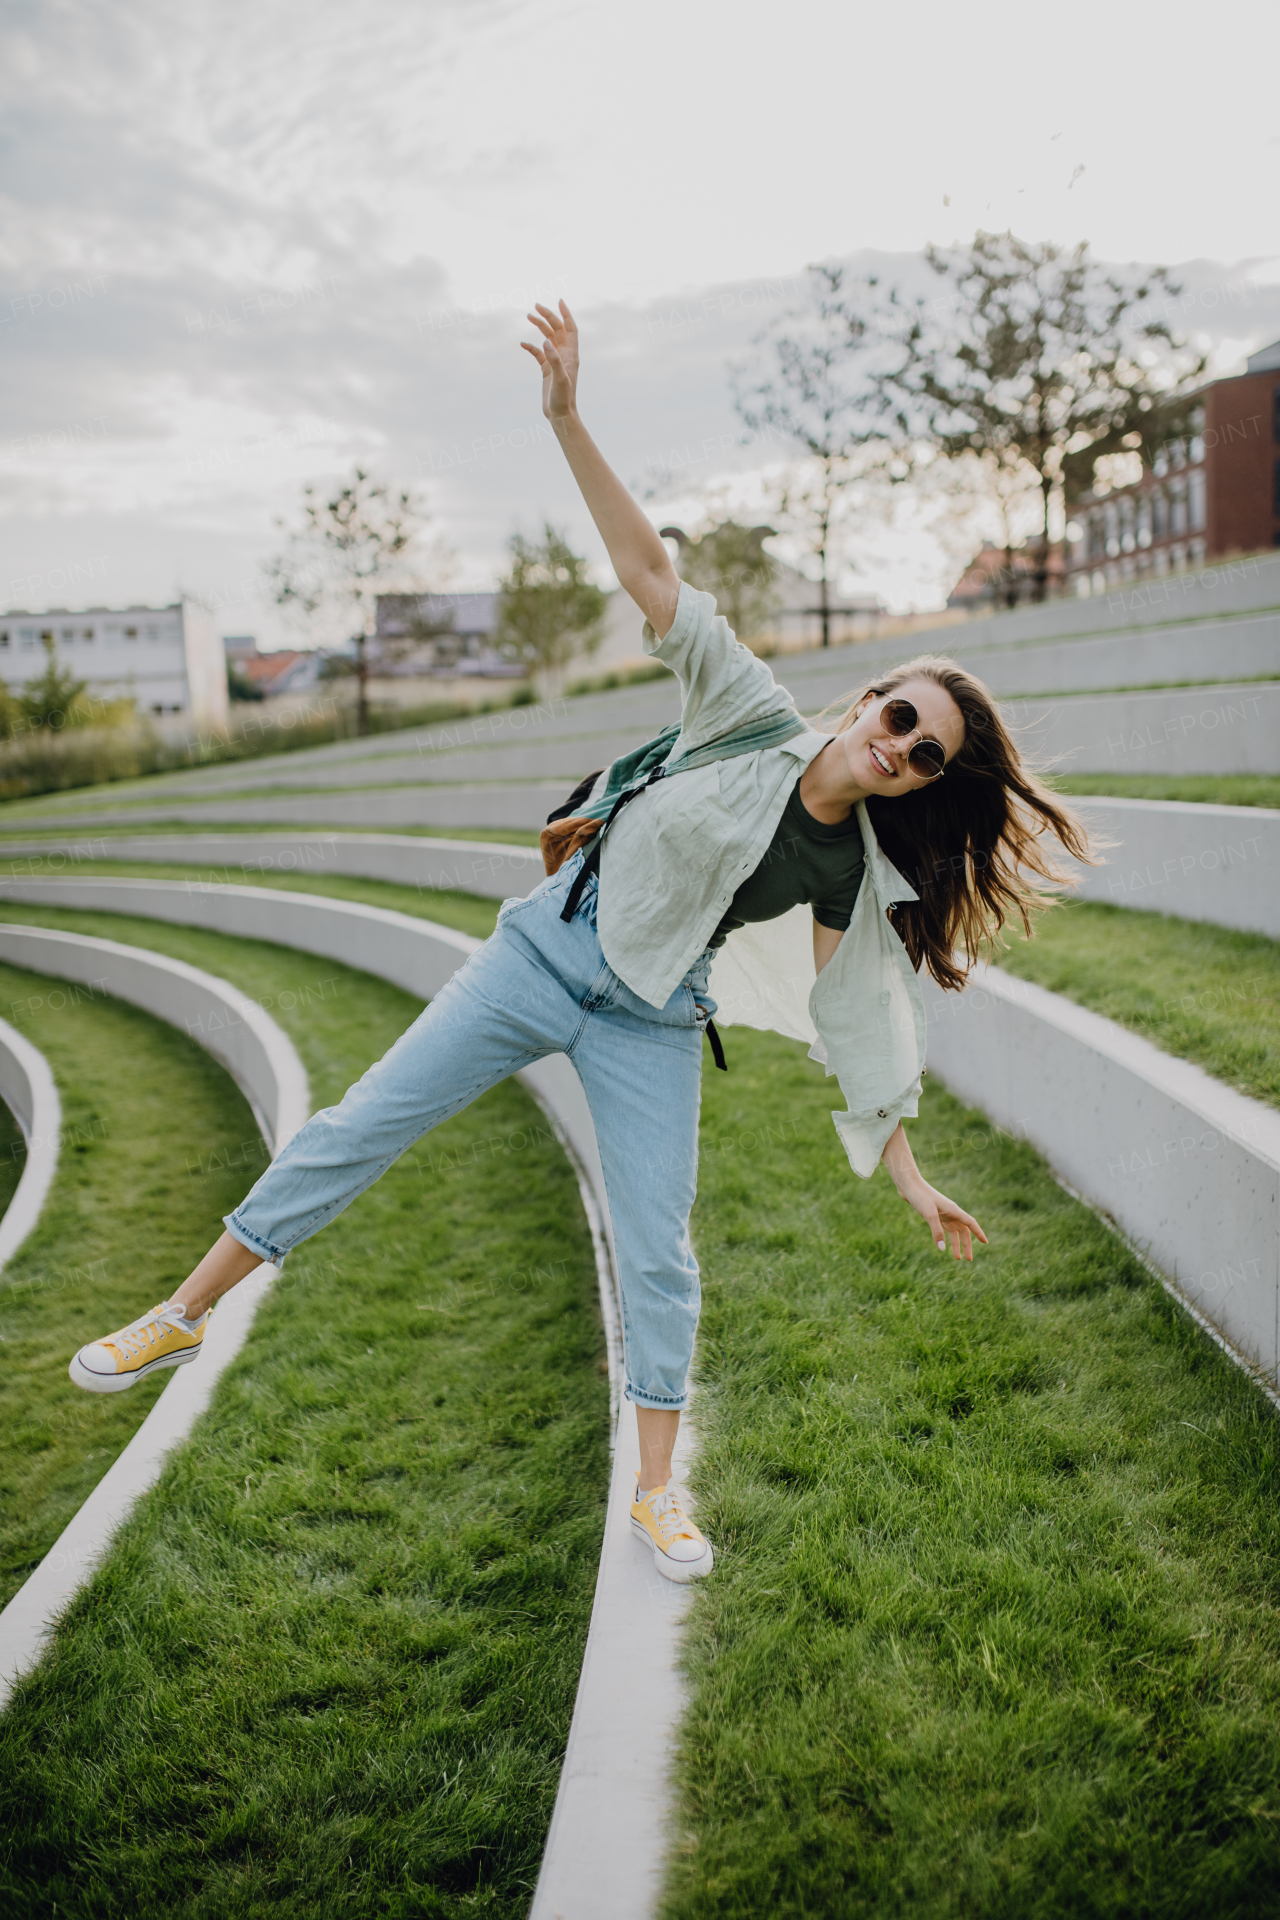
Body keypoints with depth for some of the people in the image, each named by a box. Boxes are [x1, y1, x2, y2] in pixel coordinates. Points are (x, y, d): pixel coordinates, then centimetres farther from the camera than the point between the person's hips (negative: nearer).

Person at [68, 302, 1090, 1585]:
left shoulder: (855, 878, -7)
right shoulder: (756, 719, -10)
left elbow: (861, 1034, -3)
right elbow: (652, 579, -14)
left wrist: (909, 1177, -6)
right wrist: (569, 422, -21)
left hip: (651, 1028, 0)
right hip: (547, 949, 0)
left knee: (659, 1251, -1)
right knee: (360, 1128, 1)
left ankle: (657, 1491, 19)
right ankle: (185, 1316, 16)